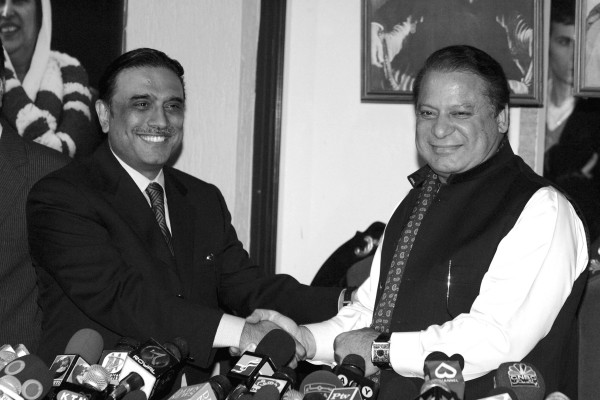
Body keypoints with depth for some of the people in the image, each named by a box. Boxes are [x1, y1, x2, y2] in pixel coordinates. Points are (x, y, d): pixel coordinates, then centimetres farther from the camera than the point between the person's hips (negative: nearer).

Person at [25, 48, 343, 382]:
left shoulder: (205, 200, 16)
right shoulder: (59, 198, -6)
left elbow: (247, 288, 7)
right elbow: (118, 298, -17)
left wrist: (347, 302, -10)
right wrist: (239, 332, -26)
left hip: (196, 387, 5)